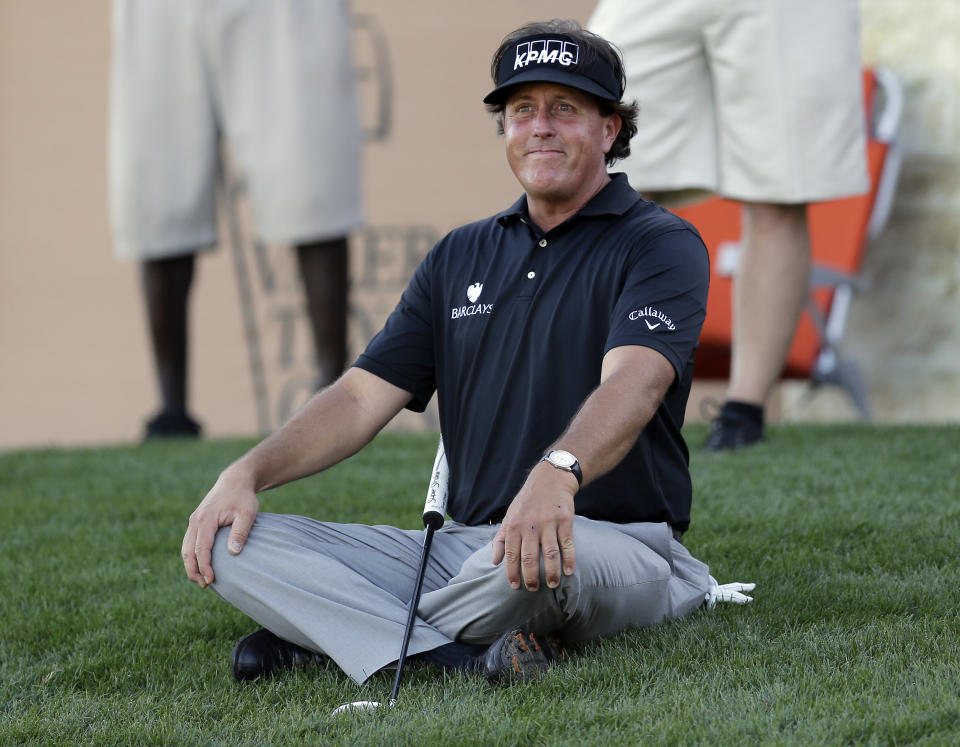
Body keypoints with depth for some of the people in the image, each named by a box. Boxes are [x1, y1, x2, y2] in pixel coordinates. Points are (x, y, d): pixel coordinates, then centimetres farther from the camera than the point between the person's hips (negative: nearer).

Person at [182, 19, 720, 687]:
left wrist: (556, 475, -46)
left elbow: (634, 381, -24)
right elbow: (365, 395, 12)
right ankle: (467, 660, -27)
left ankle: (328, 632, -15)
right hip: (463, 546, 6)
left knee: (545, 555, -43)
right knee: (228, 542, -11)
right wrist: (248, 473, -6)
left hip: (622, 550, -5)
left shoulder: (662, 245, -3)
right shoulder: (461, 256, 18)